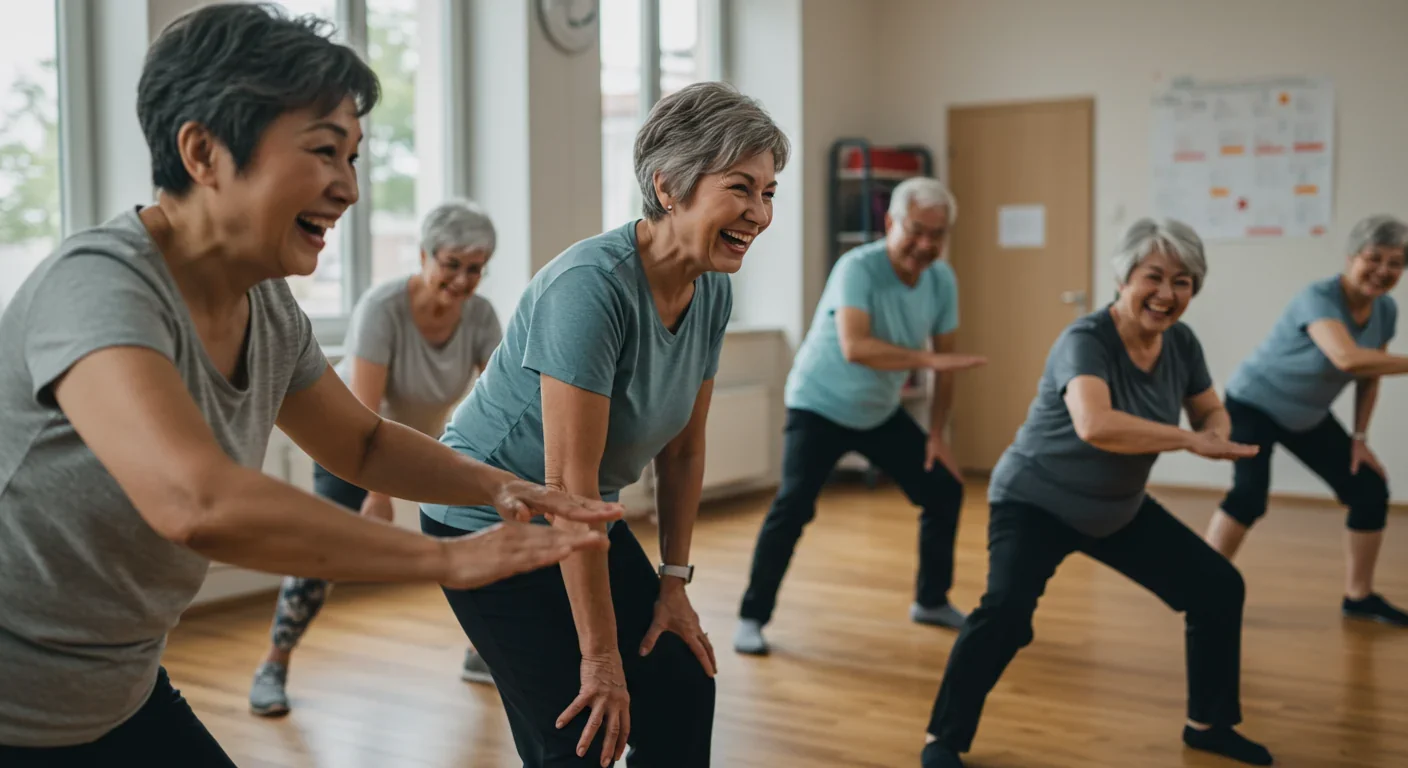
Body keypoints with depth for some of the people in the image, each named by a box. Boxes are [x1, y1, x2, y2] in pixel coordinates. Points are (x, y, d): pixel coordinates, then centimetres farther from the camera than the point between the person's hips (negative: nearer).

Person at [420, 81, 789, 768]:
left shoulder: (712, 292, -5)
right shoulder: (593, 285, -30)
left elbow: (684, 449, 4)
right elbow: (569, 481, -30)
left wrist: (673, 581, 4)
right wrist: (601, 657, -26)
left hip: (583, 521, 8)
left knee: (682, 689, 7)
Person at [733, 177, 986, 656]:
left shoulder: (942, 280, -8)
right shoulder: (858, 268, -27)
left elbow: (943, 364, 1)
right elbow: (855, 347, -42)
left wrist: (936, 435, -1)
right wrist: (927, 359, -45)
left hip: (882, 413, 7)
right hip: (820, 406, -6)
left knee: (944, 490, 6)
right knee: (794, 504, -21)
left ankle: (932, 601, 25)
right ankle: (752, 617, -7)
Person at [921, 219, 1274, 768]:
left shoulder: (1181, 343, -6)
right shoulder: (1086, 341, -28)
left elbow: (1211, 412, 9)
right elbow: (1095, 425, -47)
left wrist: (1217, 437, -16)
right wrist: (1189, 440, -39)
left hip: (1120, 508, 8)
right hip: (1036, 501, -7)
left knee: (1219, 588, 7)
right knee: (1007, 608, -29)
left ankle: (1209, 723, 27)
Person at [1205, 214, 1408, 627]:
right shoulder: (1318, 298, -32)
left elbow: (1369, 374, 6)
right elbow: (1348, 359, -49)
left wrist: (1360, 437, 3)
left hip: (1308, 417, 8)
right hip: (1254, 404, -8)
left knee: (1370, 489, 3)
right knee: (1250, 493, -26)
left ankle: (1359, 596, 19)